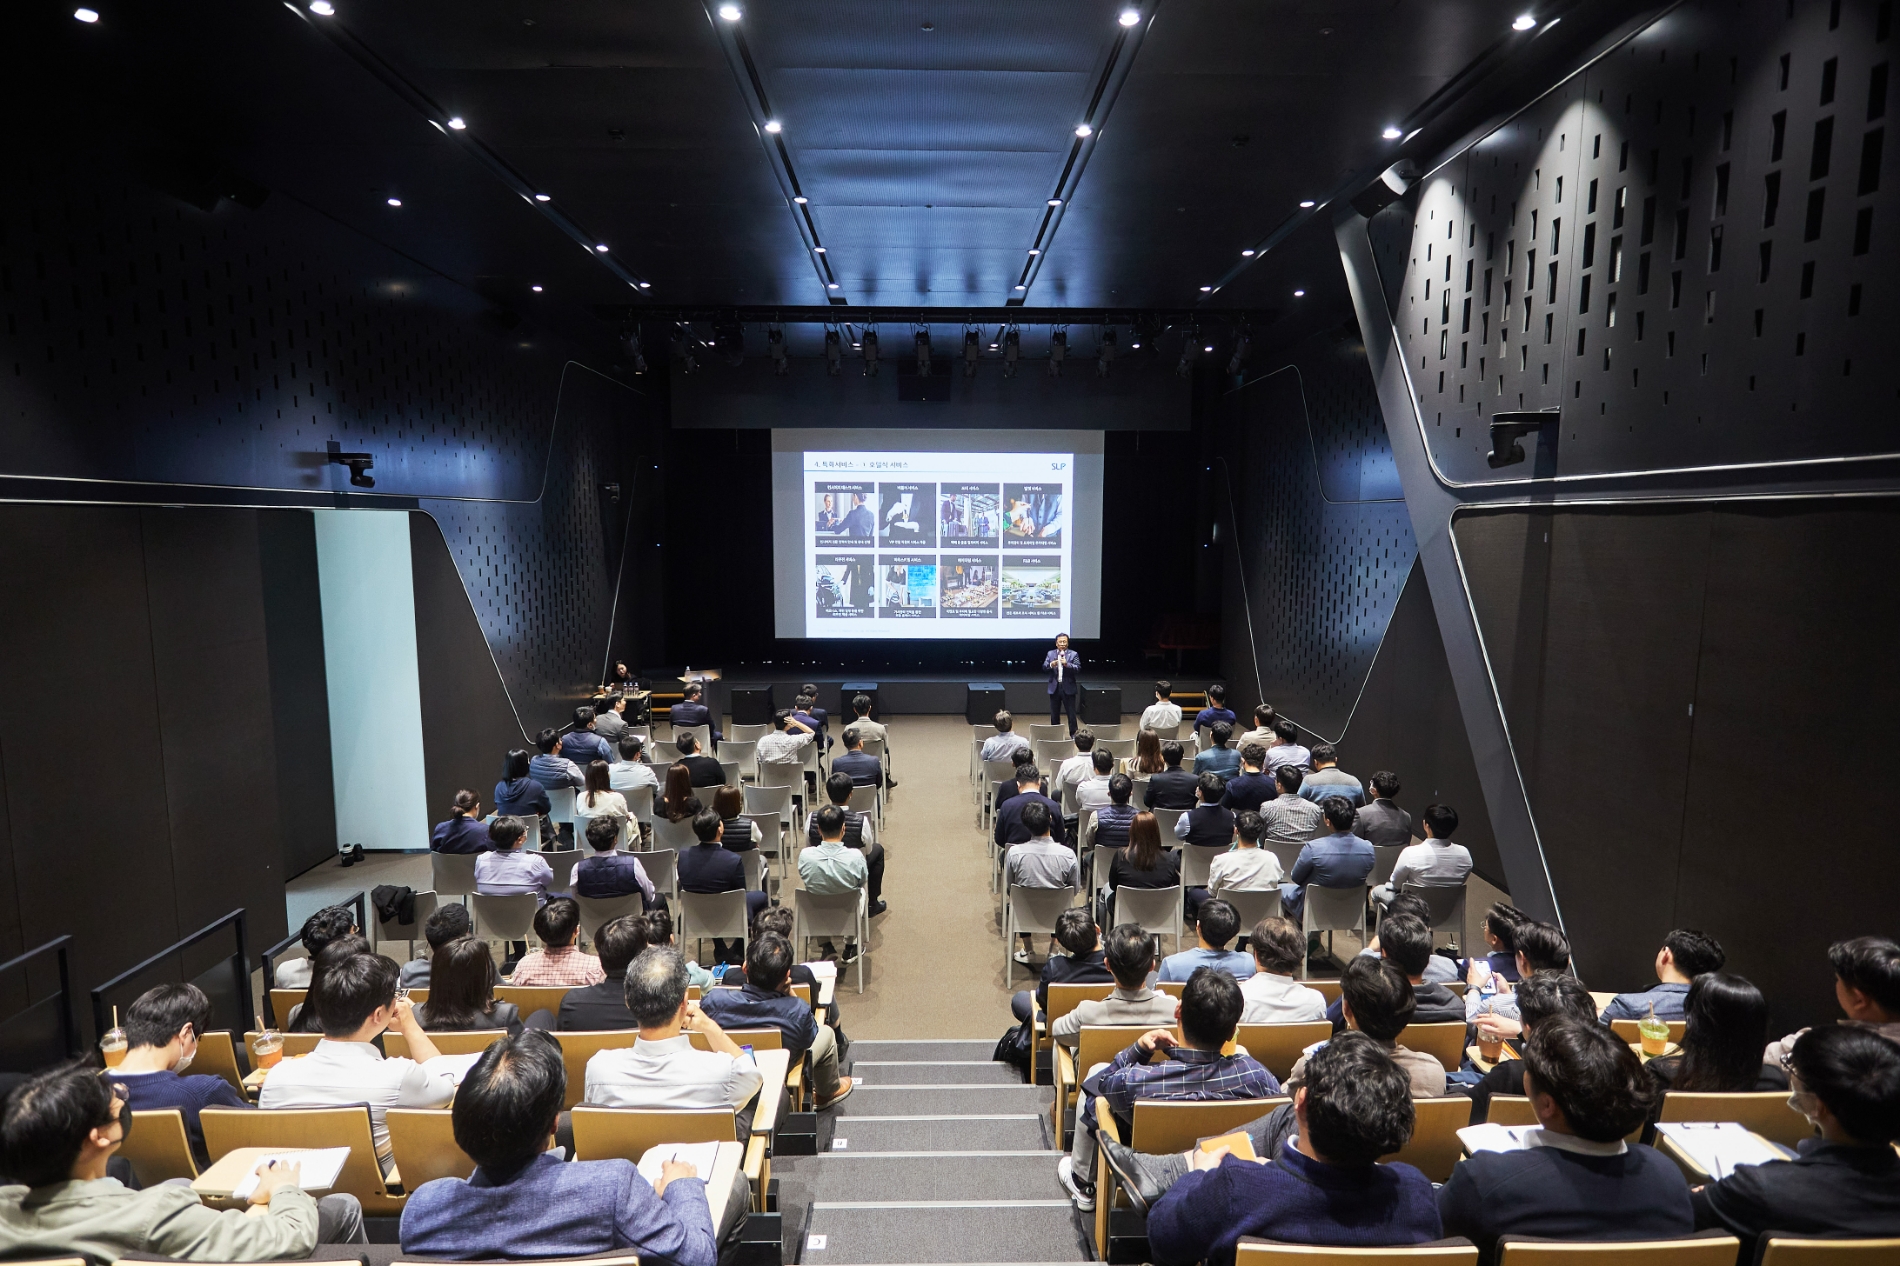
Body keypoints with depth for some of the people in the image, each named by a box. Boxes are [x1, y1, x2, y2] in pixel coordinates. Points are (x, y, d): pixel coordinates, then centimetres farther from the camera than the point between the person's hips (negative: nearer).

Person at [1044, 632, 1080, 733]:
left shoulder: (1073, 654, 1)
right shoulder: (1050, 654, 7)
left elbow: (1078, 668, -11)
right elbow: (1044, 667, -1)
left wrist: (1067, 664, -27)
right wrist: (1051, 665, -22)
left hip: (1068, 688, -2)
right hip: (1054, 688, 2)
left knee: (1071, 713, 1)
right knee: (1054, 714, 10)